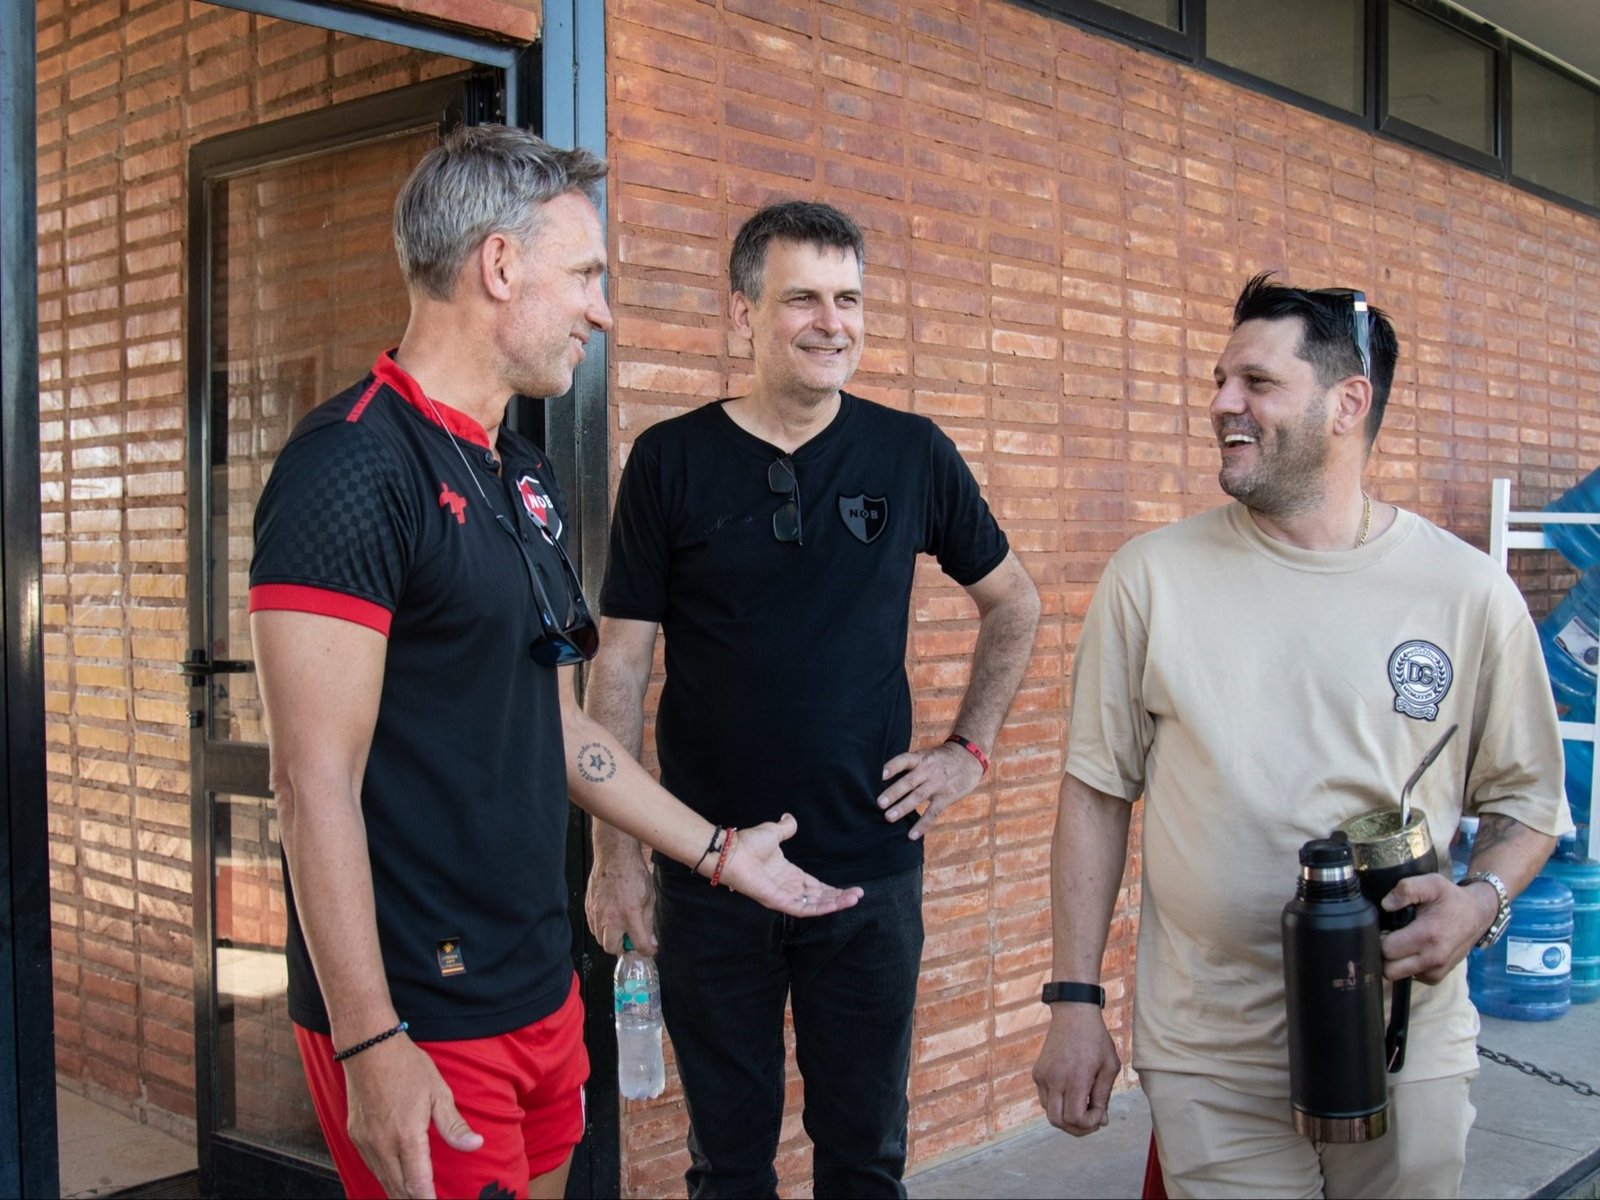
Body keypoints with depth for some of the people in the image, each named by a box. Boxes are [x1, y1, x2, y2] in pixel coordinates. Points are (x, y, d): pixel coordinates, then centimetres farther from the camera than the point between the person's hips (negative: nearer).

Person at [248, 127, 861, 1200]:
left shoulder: (526, 480, 12)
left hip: (540, 988, 8)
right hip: (419, 1020, -8)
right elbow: (316, 779, -20)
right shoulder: (352, 466, -16)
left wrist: (717, 851, 22)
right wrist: (368, 1042, -22)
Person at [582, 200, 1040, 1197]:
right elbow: (622, 668, -2)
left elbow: (1015, 605, 14)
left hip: (872, 866, 1)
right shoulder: (670, 461, -3)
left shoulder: (912, 453, 1)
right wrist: (615, 849, -6)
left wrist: (971, 749, 6)